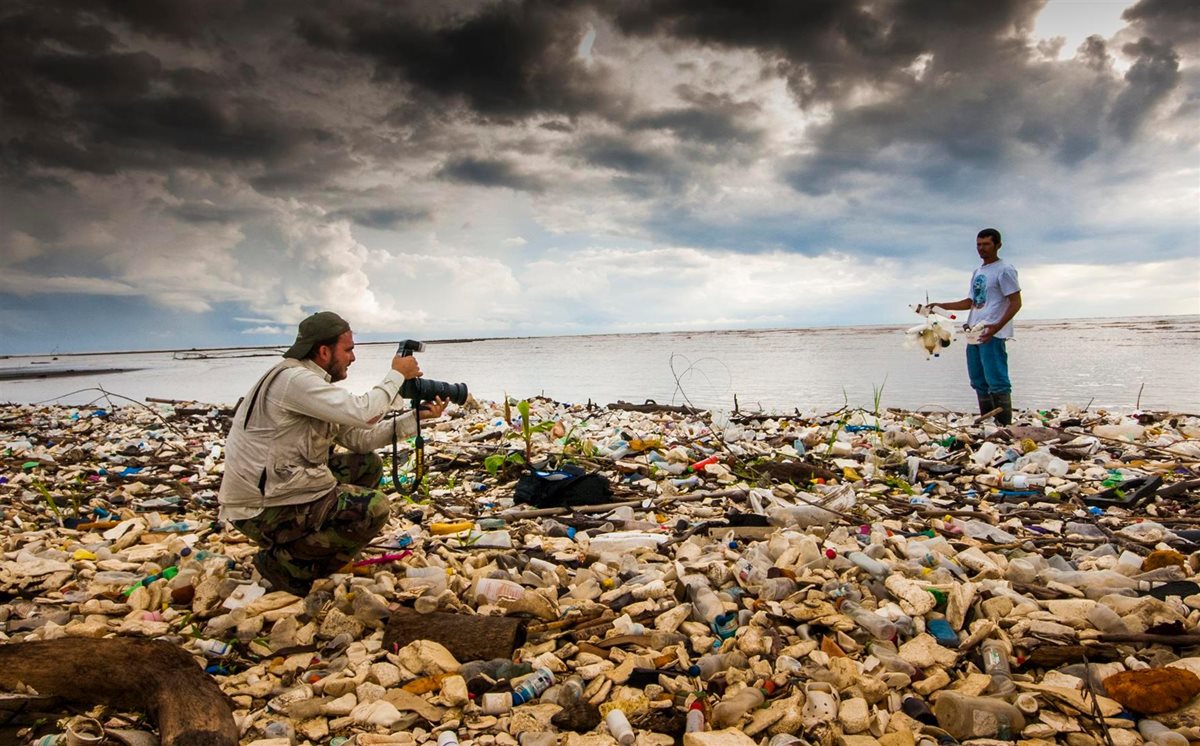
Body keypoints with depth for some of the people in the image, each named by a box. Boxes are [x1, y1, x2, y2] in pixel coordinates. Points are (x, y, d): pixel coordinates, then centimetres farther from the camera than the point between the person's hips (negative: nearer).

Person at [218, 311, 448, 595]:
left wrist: (418, 416, 3)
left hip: (282, 485, 10)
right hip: (262, 510, -10)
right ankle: (285, 564, -5)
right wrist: (397, 374, -11)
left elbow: (360, 438, 8)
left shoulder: (313, 381, 10)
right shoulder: (294, 379, -20)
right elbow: (362, 413, -27)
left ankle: (315, 539, 15)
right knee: (373, 508, -20)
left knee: (369, 466, 13)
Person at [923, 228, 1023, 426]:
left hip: (992, 335, -9)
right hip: (974, 334, 9)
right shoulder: (978, 272, 20)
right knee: (979, 381, 10)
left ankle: (1005, 426, -9)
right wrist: (941, 306, 20)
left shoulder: (1005, 270, -4)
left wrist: (996, 327, -21)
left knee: (996, 381, -11)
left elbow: (1016, 303, -10)